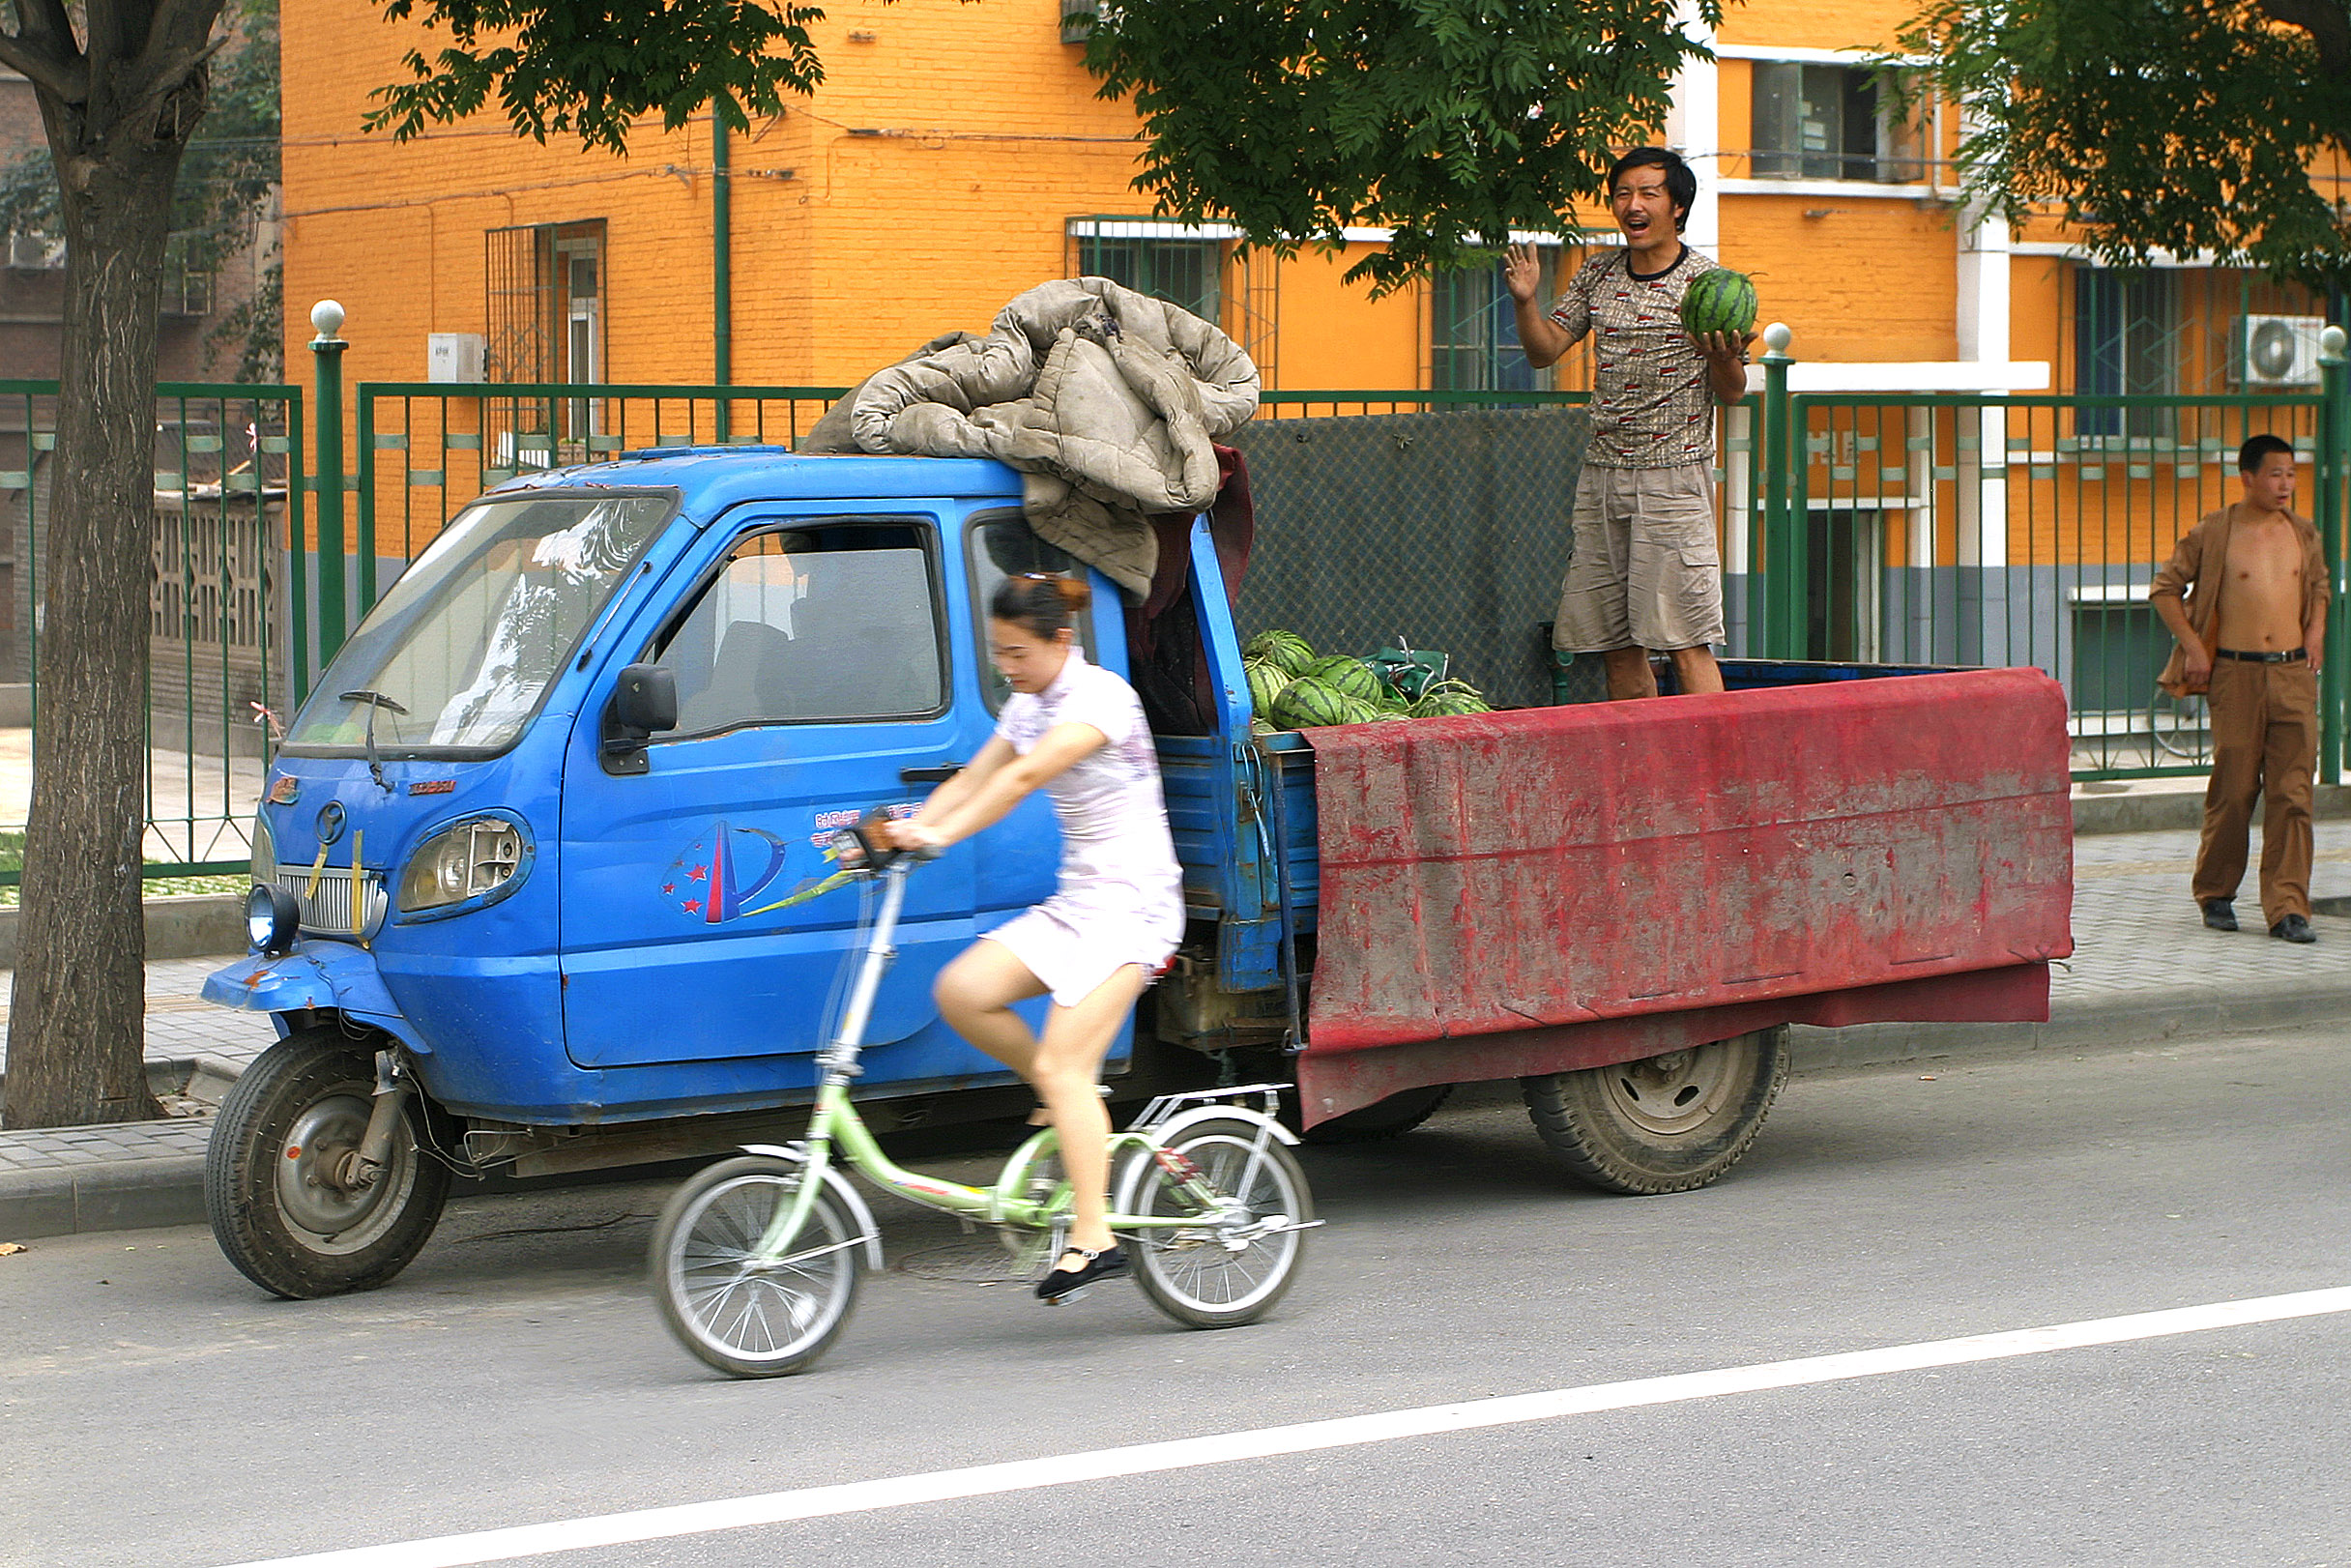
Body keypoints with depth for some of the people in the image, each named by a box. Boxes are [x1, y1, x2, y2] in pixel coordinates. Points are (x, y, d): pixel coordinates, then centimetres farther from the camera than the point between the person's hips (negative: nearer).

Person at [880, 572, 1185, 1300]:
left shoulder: (1101, 697, -15)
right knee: (962, 991, -12)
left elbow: (1024, 777, -28)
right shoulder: (1028, 706, 13)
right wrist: (899, 832, -8)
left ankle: (1094, 1237, -17)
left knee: (1061, 1064, -18)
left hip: (1133, 900, -8)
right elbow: (971, 780, 7)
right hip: (1073, 902, 8)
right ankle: (1073, 1102, 6)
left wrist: (940, 835, -37)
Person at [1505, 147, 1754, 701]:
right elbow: (1544, 350, 13)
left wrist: (1725, 358, -23)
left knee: (1684, 641, -11)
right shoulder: (1598, 273, 11)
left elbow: (1732, 393, -1)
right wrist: (1525, 301, -5)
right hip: (1601, 475, 6)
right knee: (1616, 647, 7)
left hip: (1674, 475, -6)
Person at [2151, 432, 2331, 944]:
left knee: (2292, 794, -3)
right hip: (2235, 676, -3)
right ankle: (2215, 894, 20)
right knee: (2233, 791, 1)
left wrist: (2315, 632, 12)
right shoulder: (2213, 534, -3)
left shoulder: (2303, 534, 10)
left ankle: (2287, 907, -3)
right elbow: (2165, 588, 5)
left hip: (2294, 675, 3)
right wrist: (2192, 646, -3)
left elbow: (2319, 585, 29)